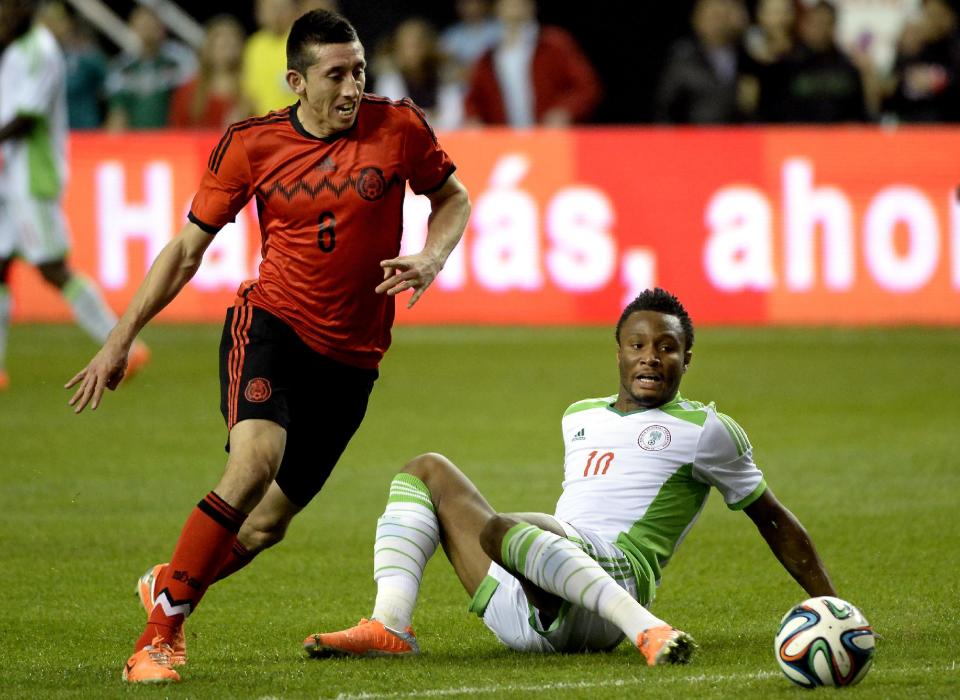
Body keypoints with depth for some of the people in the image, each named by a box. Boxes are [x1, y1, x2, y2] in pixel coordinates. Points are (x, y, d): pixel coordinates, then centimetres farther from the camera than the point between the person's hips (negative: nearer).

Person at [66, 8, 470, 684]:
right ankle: (161, 630, -21)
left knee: (267, 525, 3)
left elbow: (453, 199, 14)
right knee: (256, 458, -29)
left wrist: (429, 262, -7)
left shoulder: (398, 127, -3)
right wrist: (120, 340, 2)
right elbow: (187, 249, 5)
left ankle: (170, 584, 34)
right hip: (269, 323, -2)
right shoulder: (251, 145, -4)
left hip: (351, 356, 2)